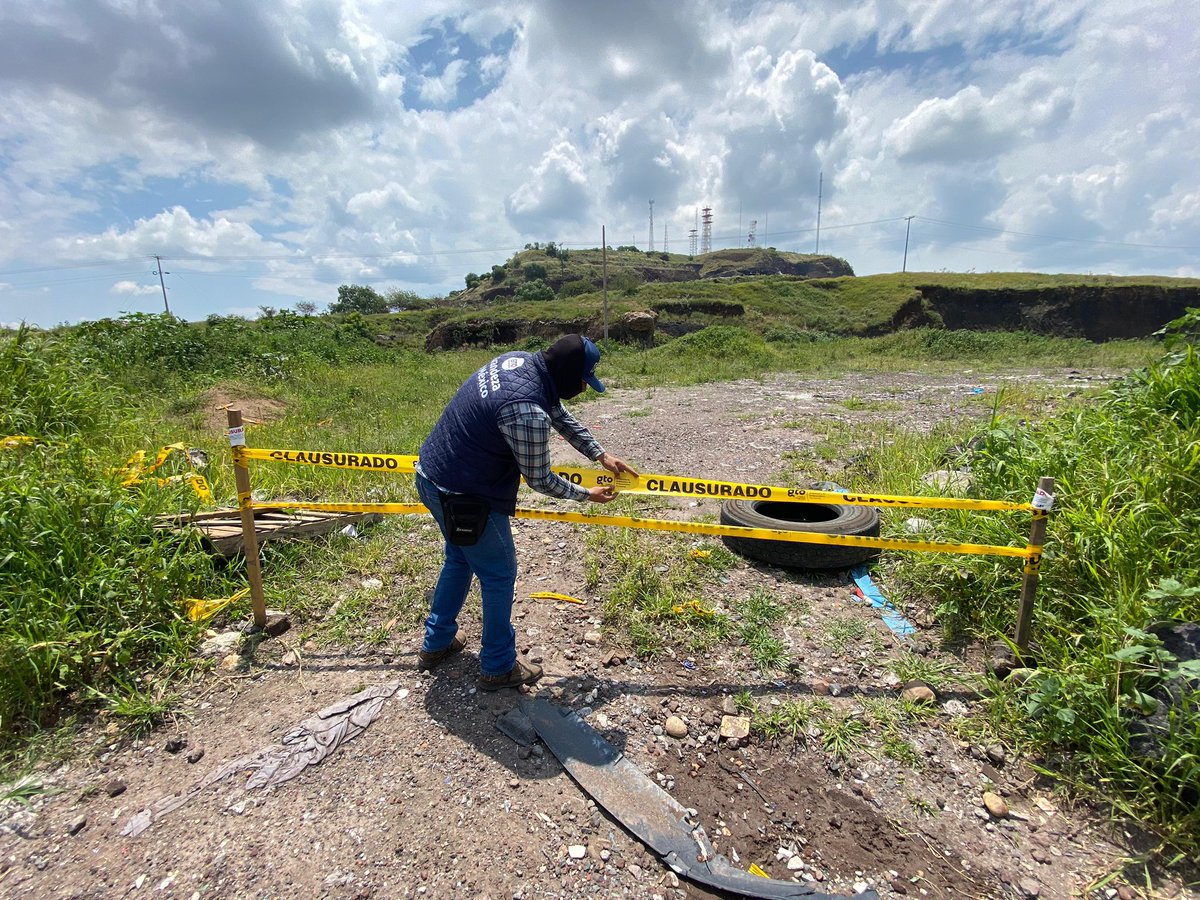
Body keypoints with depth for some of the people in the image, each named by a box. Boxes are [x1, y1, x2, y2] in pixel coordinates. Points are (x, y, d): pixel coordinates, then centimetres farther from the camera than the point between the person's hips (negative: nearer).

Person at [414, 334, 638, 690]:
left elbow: (560, 414, 11)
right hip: (465, 499, -10)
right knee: (499, 575, 10)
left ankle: (436, 643, 46)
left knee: (459, 559, 28)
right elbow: (539, 479, -16)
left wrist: (601, 454, 12)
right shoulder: (527, 412, -31)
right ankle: (499, 667, 29)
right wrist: (587, 494, 0)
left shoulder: (519, 360, -3)